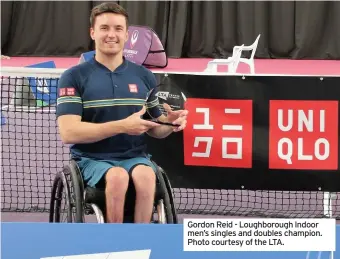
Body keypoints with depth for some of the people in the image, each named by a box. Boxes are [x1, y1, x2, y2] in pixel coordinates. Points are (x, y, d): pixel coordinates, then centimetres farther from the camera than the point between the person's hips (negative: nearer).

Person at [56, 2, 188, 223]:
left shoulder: (145, 77, 11)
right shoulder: (74, 77, 0)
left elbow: (155, 130, 15)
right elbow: (69, 132, -12)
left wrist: (170, 123, -11)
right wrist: (123, 126, -21)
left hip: (135, 157, 2)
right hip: (92, 159, -2)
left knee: (145, 175, -33)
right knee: (117, 176, -35)